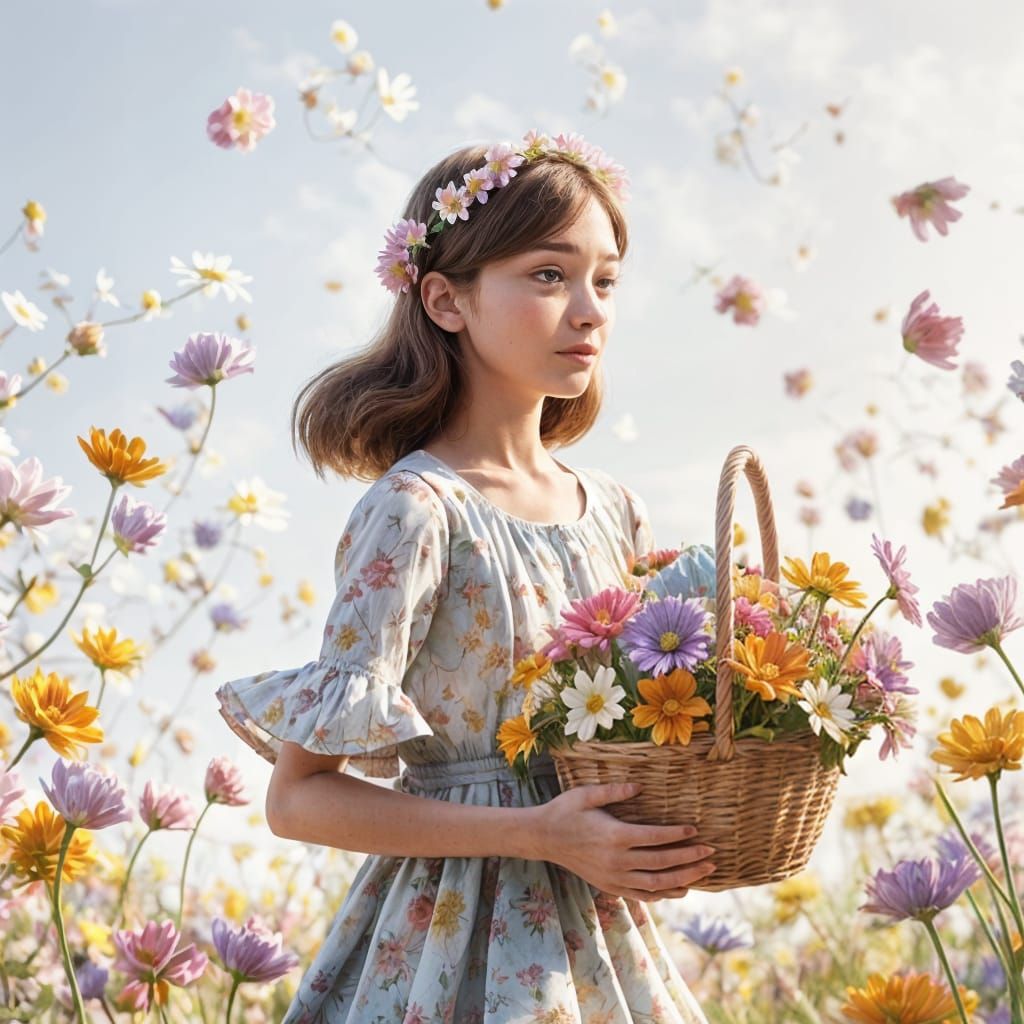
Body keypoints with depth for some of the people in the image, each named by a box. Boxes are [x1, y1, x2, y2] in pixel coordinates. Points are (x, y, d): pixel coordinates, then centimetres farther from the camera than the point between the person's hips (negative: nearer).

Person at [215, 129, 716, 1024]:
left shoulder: (615, 512, 4)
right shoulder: (418, 508, -15)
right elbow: (298, 797, -16)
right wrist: (535, 835, -22)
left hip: (597, 937, 6)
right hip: (462, 935, -6)